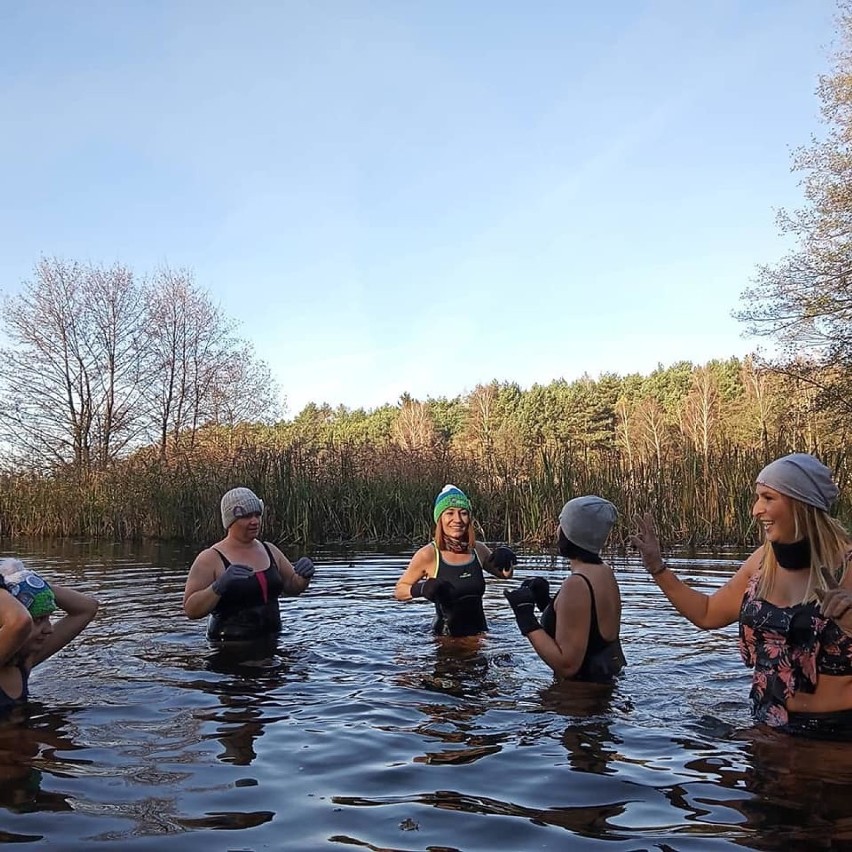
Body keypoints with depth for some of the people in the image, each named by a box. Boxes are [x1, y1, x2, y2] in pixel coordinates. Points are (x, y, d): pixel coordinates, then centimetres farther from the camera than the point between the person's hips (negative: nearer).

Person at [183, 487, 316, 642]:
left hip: (271, 641, 5)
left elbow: (292, 587, 21)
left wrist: (304, 576, -1)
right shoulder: (210, 559, -7)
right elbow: (191, 610, -11)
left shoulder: (269, 550, 10)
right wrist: (219, 586, -27)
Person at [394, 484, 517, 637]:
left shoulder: (478, 550, 2)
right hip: (446, 635, -2)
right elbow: (398, 591, -1)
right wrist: (421, 589, -21)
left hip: (479, 631, 2)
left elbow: (505, 575, 21)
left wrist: (506, 561, -1)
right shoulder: (428, 554, -10)